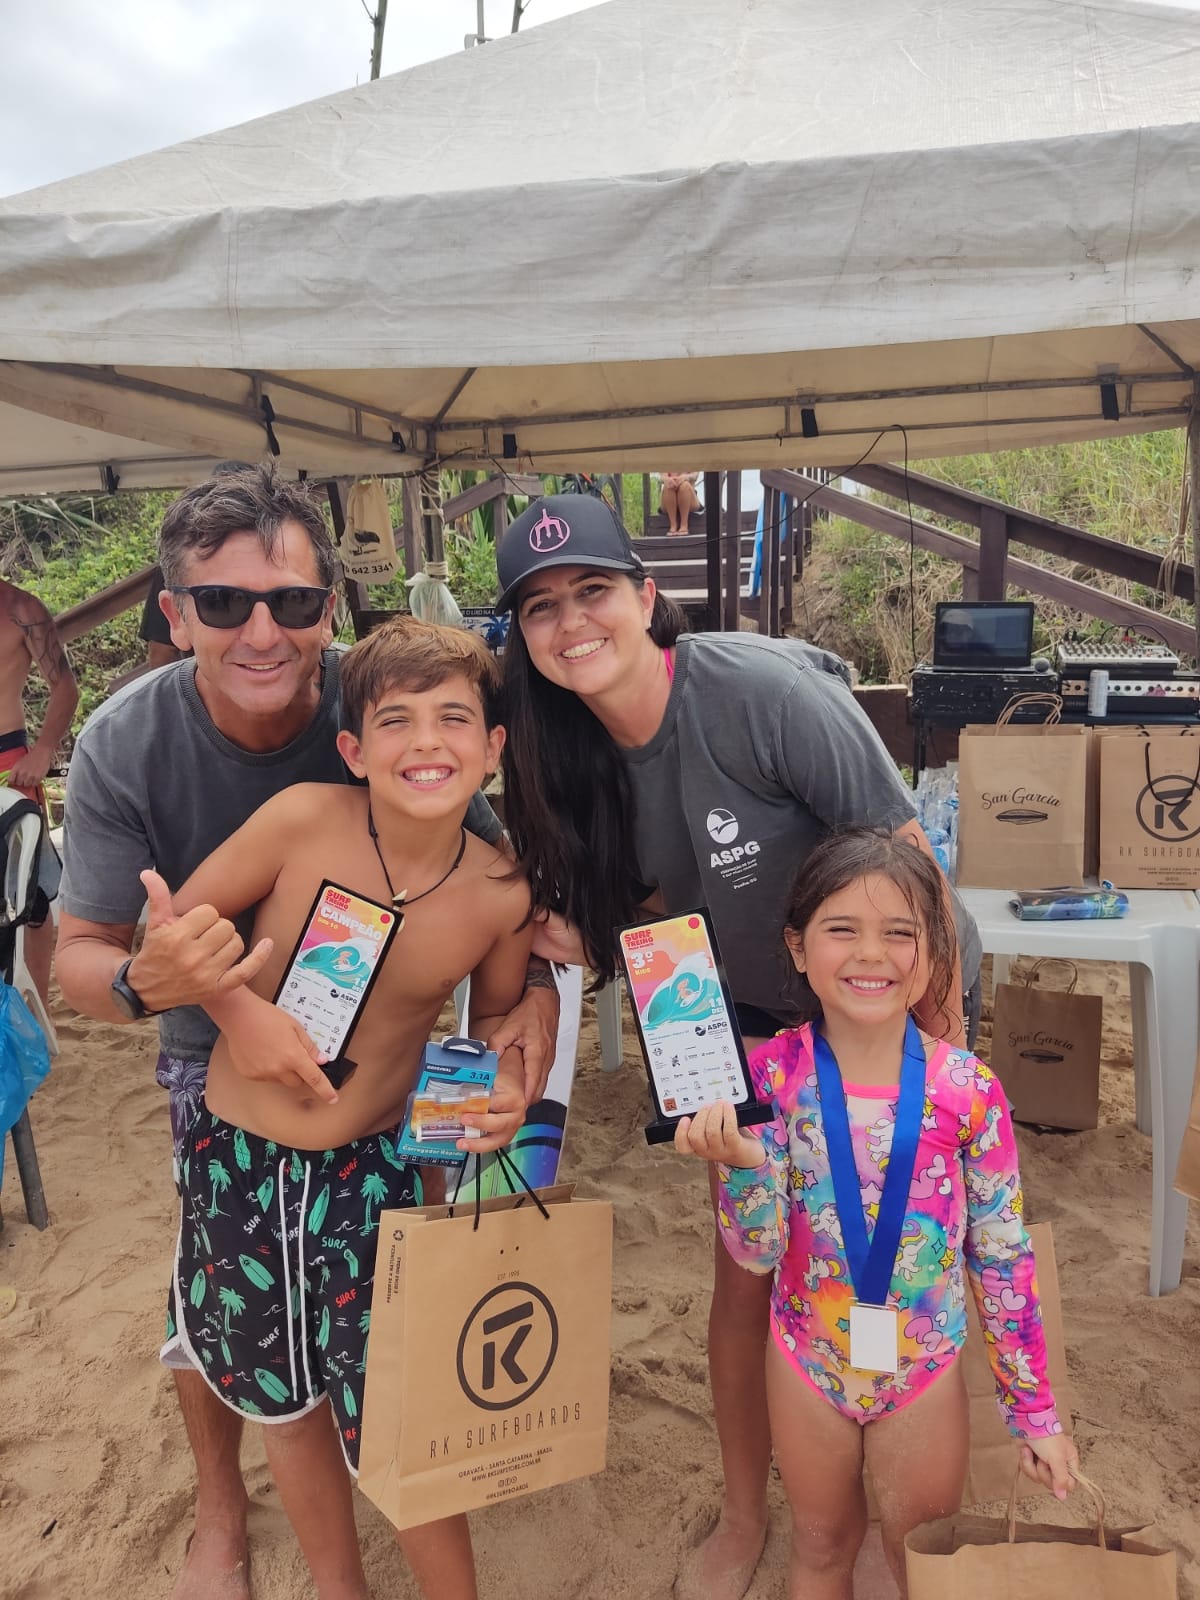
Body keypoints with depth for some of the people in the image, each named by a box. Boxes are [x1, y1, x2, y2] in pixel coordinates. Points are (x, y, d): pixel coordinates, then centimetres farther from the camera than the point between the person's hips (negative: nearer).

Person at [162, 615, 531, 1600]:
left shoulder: (502, 893, -13)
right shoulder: (304, 820, -19)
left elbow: (497, 1014, 5)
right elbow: (180, 920, -6)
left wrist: (508, 1085, -14)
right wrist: (238, 1007, -20)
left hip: (369, 1176, -1)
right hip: (235, 1163, 1)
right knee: (283, 1403, 21)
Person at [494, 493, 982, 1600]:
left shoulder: (761, 687, -28)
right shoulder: (583, 752, -7)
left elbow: (904, 852, -23)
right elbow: (667, 908, 4)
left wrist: (943, 1043, -20)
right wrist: (587, 940, -18)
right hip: (761, 1021, 5)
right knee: (746, 1270, 10)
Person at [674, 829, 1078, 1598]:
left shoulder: (967, 1089, -18)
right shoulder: (771, 1074, -18)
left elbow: (1004, 1256, -7)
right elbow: (757, 1253, -18)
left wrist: (1035, 1409, -1)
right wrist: (740, 1159, -37)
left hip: (924, 1367, 0)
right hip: (808, 1360, 1)